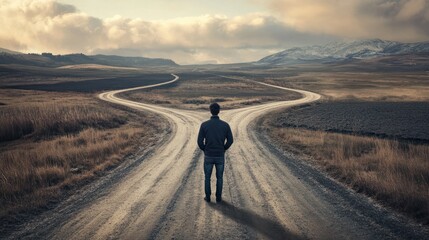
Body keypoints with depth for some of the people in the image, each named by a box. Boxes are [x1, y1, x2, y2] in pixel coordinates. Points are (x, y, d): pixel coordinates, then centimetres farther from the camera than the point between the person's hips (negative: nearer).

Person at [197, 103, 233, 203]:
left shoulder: (204, 125, -12)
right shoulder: (225, 125, -10)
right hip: (220, 156, 1)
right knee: (219, 177, 18)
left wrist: (205, 150, 10)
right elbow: (230, 140, -5)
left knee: (207, 177, 19)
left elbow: (200, 141, -11)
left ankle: (208, 197, 26)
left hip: (208, 156, 0)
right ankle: (218, 197, 25)